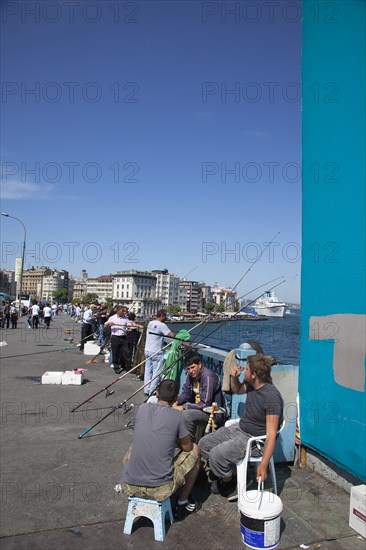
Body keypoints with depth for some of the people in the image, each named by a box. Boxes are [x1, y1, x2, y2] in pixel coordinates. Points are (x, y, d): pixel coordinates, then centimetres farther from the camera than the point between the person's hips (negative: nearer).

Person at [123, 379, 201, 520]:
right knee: (195, 450, 16)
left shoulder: (142, 408, 1)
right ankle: (183, 504, 25)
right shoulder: (176, 416, -9)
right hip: (161, 489, -4)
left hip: (130, 486, 4)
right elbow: (187, 447, 5)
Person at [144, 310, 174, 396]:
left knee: (148, 370, 12)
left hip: (147, 350, 8)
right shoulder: (162, 325, -15)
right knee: (156, 372, 2)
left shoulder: (150, 323, 8)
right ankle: (152, 391, 5)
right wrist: (172, 333, 3)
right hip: (156, 352, -7)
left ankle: (146, 390, 17)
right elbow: (171, 335, -20)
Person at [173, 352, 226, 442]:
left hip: (214, 413, -9)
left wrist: (183, 407, -26)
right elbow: (186, 392, 13)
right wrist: (176, 402, -8)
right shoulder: (191, 375, 1)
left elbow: (205, 404, -27)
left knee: (186, 415, -30)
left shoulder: (208, 377, -25)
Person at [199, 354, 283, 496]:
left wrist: (263, 464, -34)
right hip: (239, 428, 9)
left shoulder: (271, 396, -29)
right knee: (204, 443, 5)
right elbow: (237, 390, 22)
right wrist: (234, 377, -2)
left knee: (216, 454, -23)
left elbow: (271, 434, -30)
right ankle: (219, 470, 31)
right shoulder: (251, 384, -3)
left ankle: (227, 481, 8)